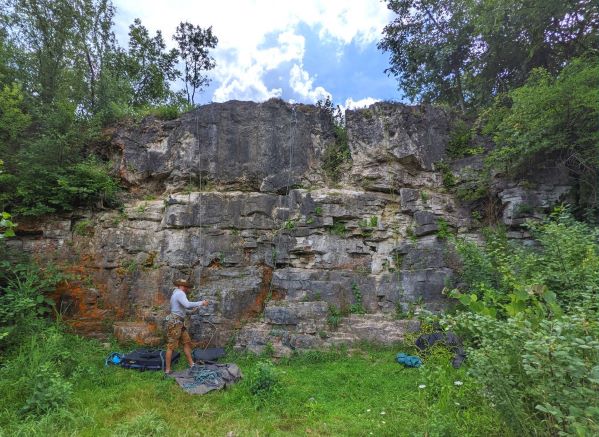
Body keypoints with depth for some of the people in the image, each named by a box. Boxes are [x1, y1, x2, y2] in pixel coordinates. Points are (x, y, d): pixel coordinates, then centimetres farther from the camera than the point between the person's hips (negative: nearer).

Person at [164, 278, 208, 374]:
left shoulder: (177, 294, 17)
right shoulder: (180, 293, -15)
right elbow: (187, 305, -32)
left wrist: (191, 310, 22)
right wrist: (201, 303, -23)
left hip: (179, 323, 10)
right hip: (174, 323, -10)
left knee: (187, 342, 10)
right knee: (171, 346, -2)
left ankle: (192, 364, 15)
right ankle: (167, 370, 8)